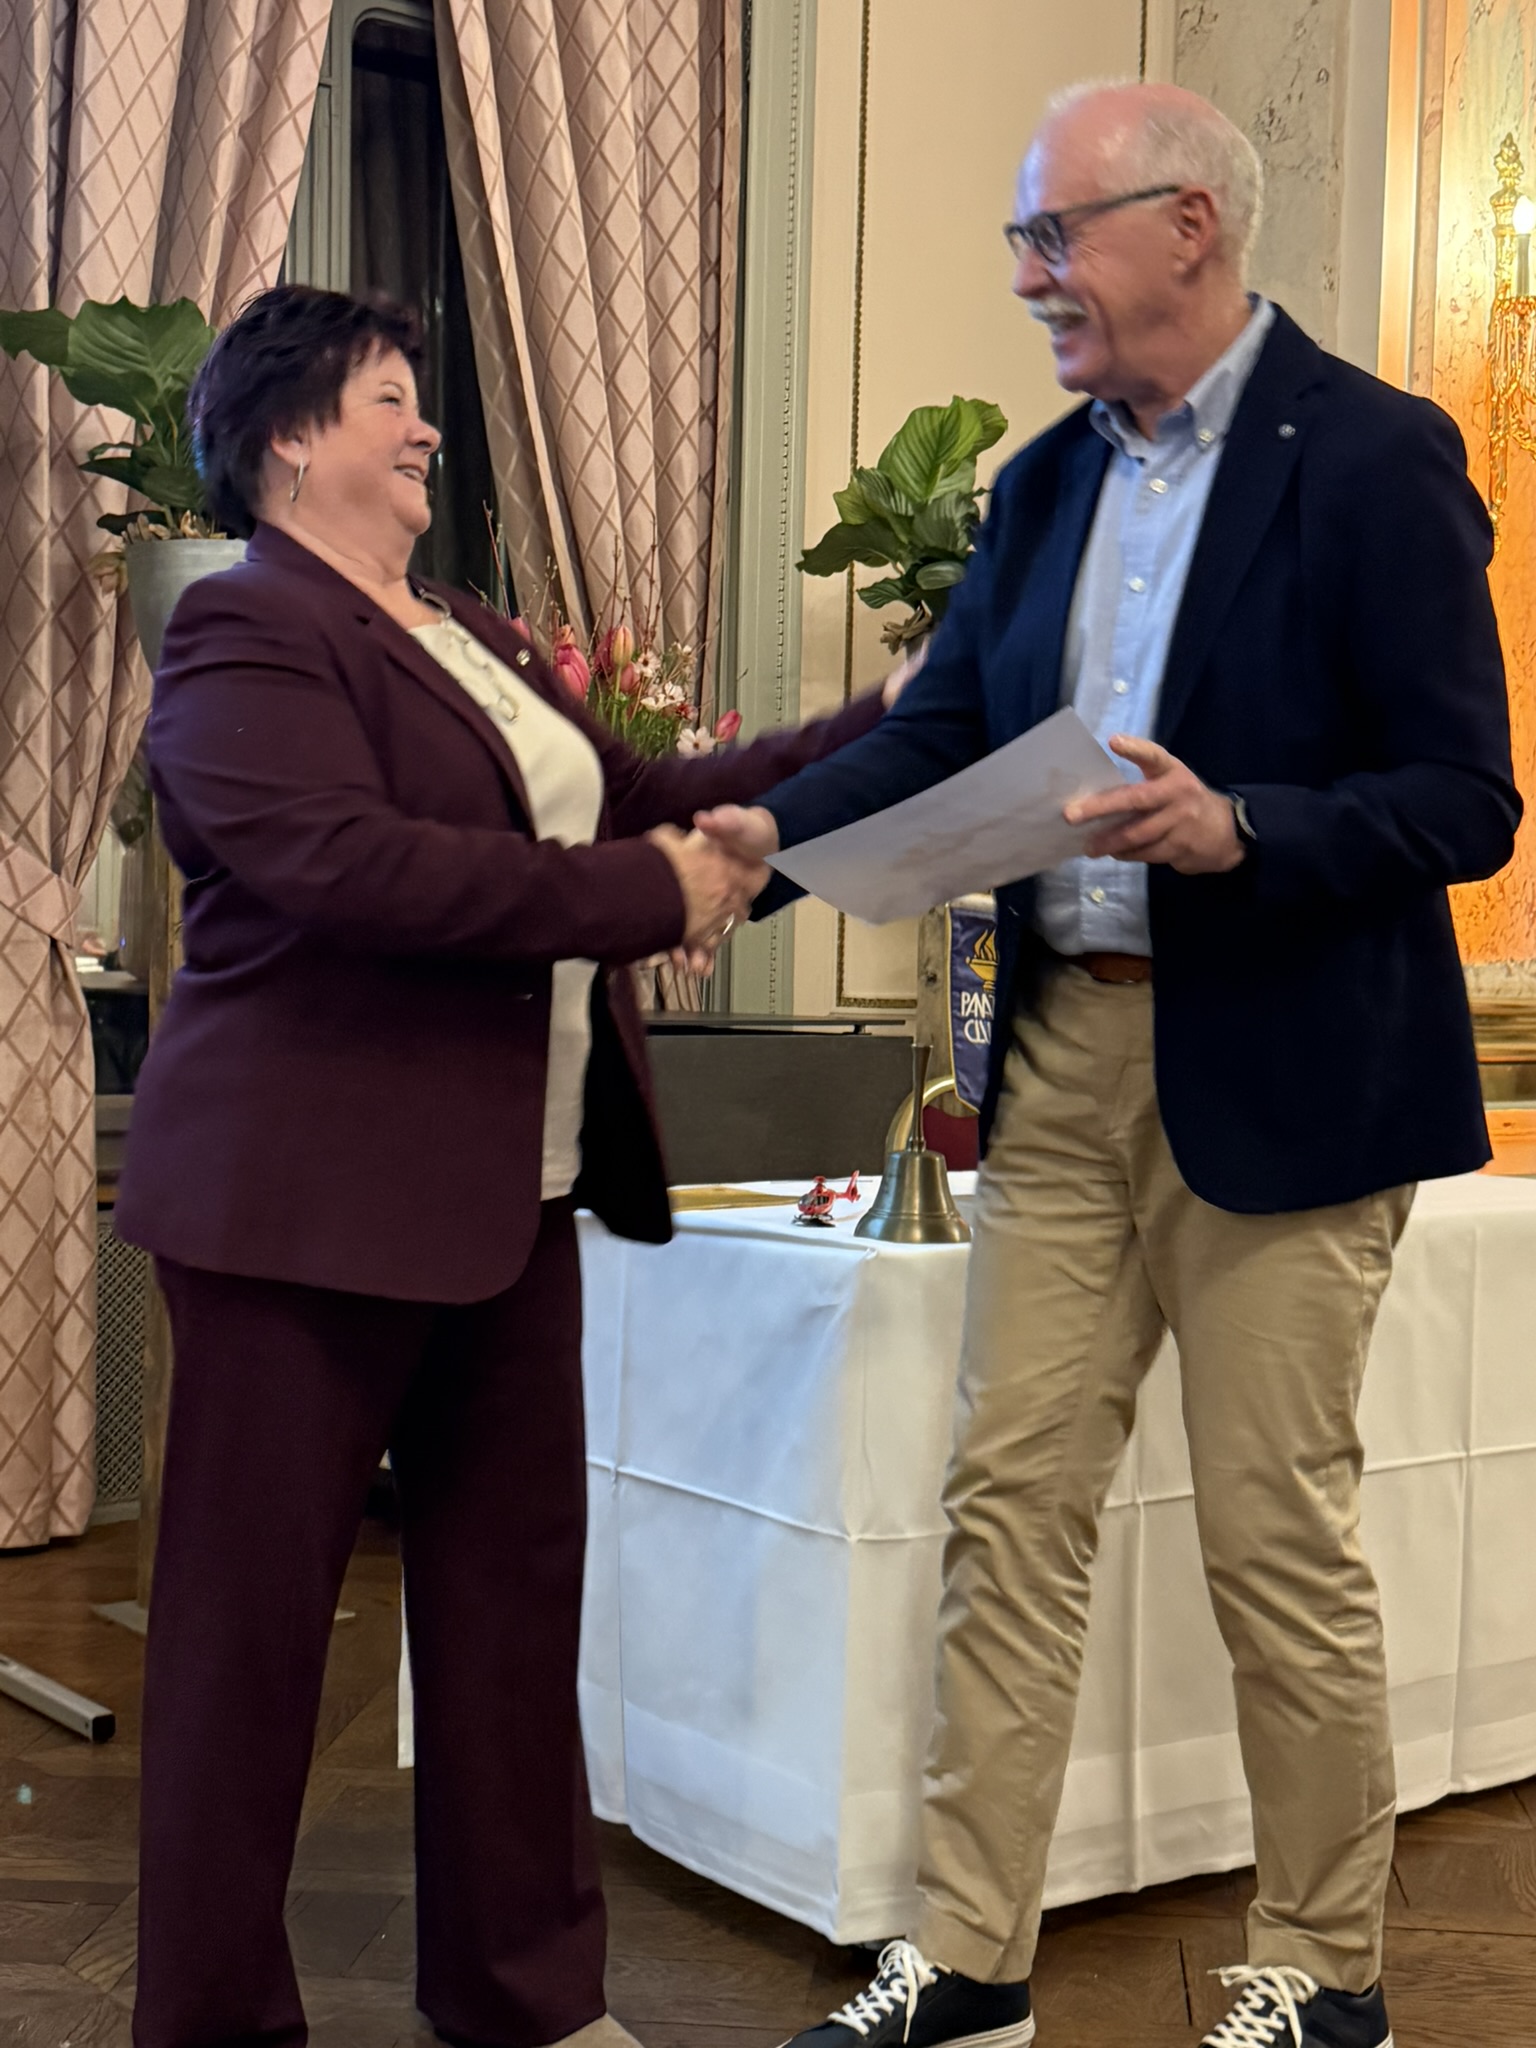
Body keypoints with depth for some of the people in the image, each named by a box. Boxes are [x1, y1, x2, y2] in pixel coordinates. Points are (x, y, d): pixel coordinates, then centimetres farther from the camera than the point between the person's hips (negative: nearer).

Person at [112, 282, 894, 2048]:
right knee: (253, 1616, 3)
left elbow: (638, 799, 19)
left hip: (508, 1199, 9)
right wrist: (643, 894, -21)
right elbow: (345, 861, -24)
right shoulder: (243, 637, -9)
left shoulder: (468, 639, 20)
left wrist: (890, 728, 14)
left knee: (513, 1587, 13)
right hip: (310, 1203, -8)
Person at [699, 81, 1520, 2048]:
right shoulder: (1046, 481, 12)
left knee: (1279, 1532, 3)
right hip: (1065, 1055, 6)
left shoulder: (1375, 459, -8)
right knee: (1008, 1502, 7)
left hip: (1280, 1073, -6)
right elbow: (937, 729, 8)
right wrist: (766, 827, -10)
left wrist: (1236, 831, -27)